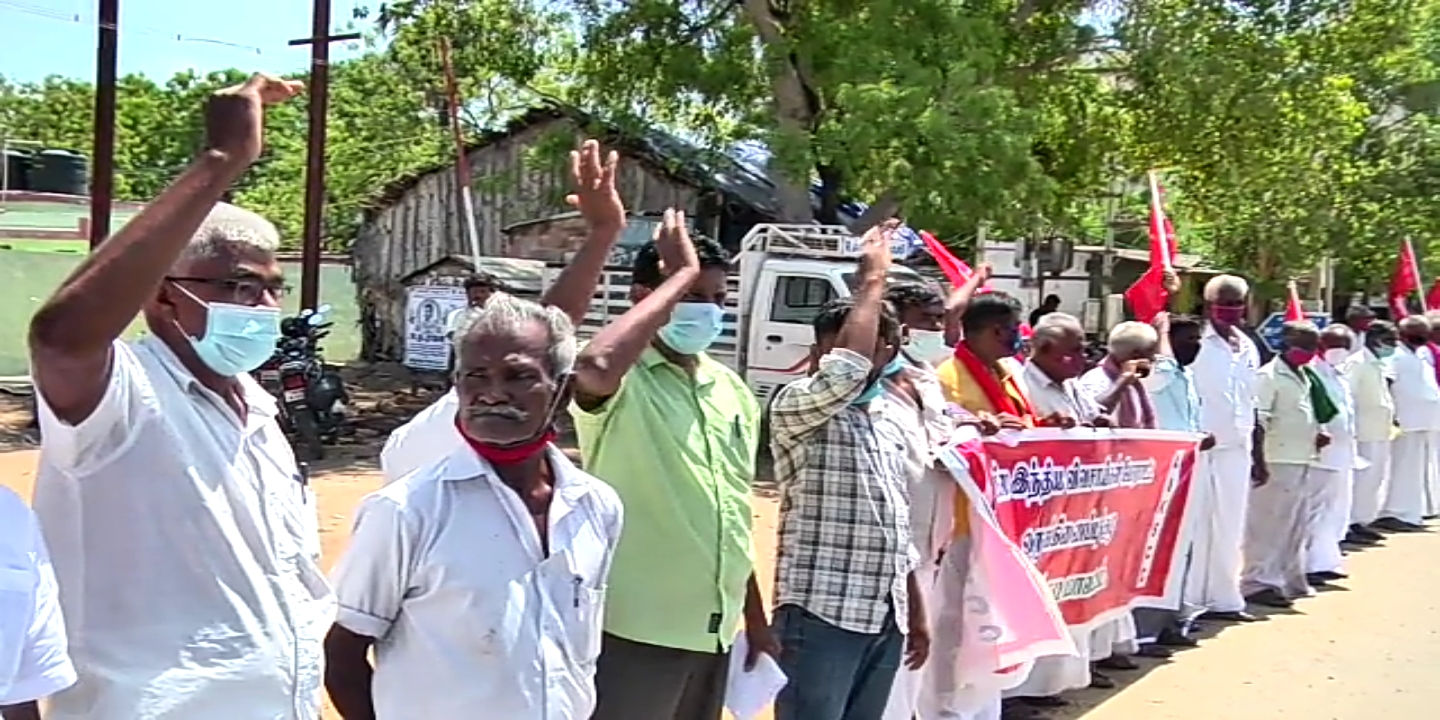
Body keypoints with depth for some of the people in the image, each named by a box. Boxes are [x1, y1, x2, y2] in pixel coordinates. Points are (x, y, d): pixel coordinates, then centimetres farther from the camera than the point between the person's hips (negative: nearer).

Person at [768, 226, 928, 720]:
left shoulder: (887, 425, 17)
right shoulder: (796, 407, -6)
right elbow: (847, 370, -27)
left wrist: (916, 614, 20)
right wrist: (872, 280, -14)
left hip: (885, 618, 7)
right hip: (821, 613, -7)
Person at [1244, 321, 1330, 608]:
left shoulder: (1305, 376, 17)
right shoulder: (1269, 376, -12)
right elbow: (1257, 420, -18)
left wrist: (1318, 433, 7)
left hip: (1303, 461, 9)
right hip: (1277, 462, -9)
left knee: (1296, 525, 15)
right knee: (1269, 525, -6)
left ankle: (1290, 580, 25)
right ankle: (1258, 583, -1)